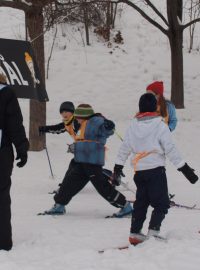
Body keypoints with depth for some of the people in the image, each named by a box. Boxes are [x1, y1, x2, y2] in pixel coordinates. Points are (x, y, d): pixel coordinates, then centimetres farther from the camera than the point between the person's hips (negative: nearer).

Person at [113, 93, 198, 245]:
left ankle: (135, 234, 15)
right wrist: (185, 169, -6)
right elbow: (170, 150, -10)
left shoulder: (133, 126, 5)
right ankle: (153, 232, -14)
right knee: (162, 204, 0)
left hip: (139, 172, 5)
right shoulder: (160, 126, -9)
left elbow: (124, 148, 11)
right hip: (156, 170, -5)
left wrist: (118, 167, 24)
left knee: (141, 202, 16)